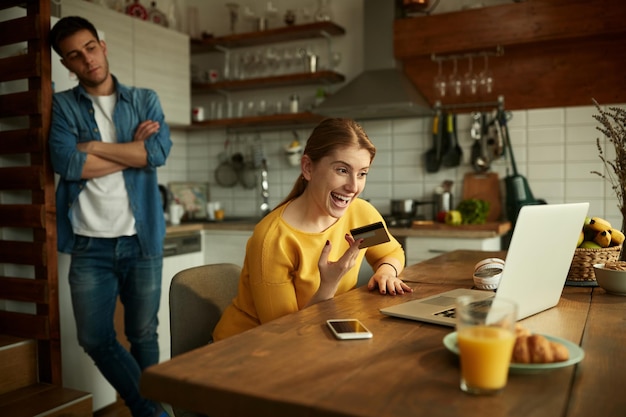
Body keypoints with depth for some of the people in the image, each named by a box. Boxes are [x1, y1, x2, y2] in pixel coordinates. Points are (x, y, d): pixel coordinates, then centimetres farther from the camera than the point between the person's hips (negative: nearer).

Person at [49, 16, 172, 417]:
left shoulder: (145, 100, 9)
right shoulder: (63, 105, 6)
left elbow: (160, 151, -9)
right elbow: (66, 162, -11)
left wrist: (94, 147, -7)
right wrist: (133, 151, -7)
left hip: (141, 239, 0)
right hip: (90, 244, 0)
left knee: (143, 335, 9)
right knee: (95, 339, 3)